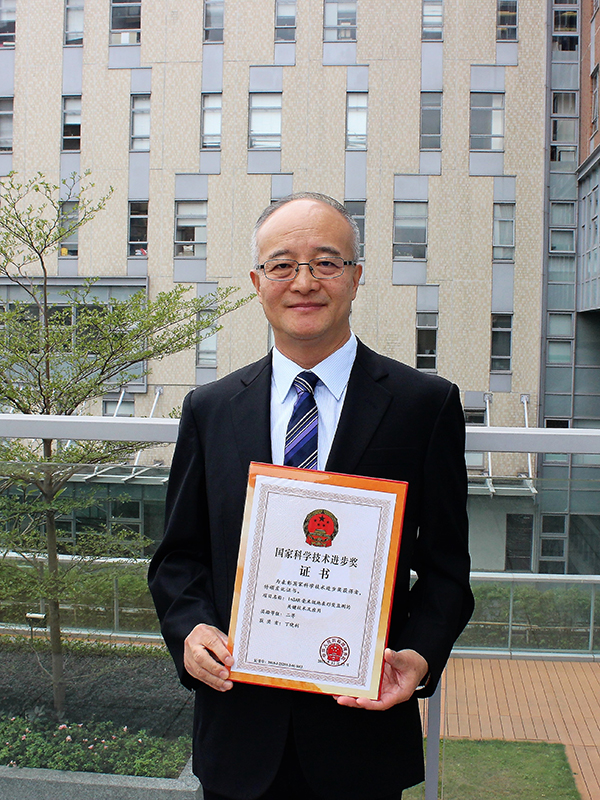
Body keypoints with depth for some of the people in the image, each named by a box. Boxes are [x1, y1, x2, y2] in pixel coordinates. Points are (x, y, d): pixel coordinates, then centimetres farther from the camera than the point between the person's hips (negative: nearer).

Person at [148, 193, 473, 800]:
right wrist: (190, 629, -11)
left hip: (364, 728, -1)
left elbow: (445, 563, -2)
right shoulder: (209, 410, 2)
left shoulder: (427, 404, -5)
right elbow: (179, 556, 7)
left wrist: (420, 655, -17)